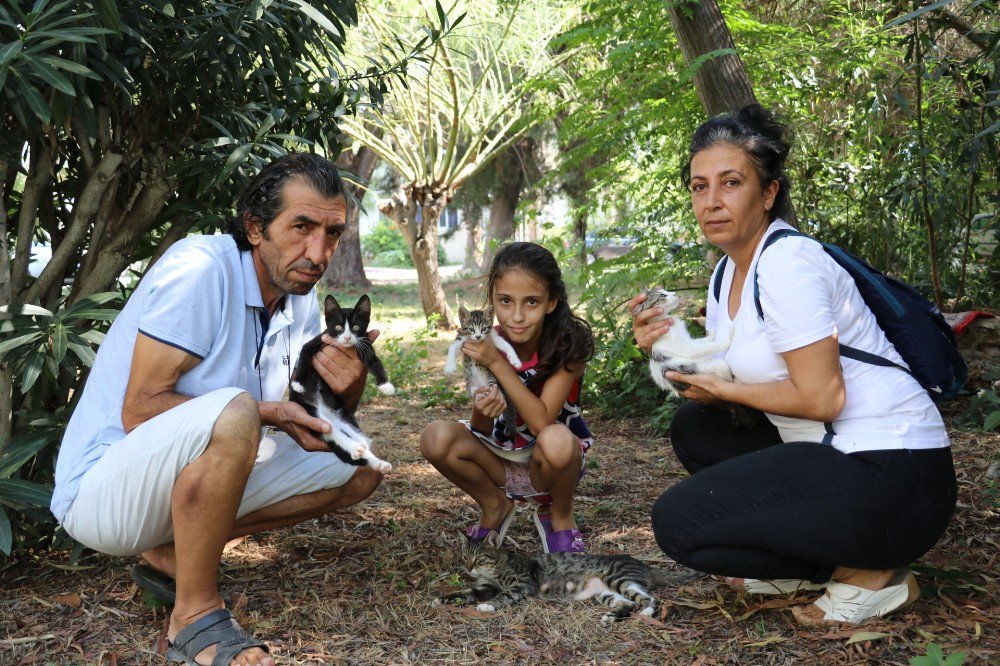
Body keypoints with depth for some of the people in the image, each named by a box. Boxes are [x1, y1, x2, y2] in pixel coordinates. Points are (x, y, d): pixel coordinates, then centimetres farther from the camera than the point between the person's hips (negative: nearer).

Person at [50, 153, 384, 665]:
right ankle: (195, 614, -18)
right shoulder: (201, 267, -21)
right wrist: (264, 413, -29)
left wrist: (347, 389, -16)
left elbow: (313, 421, 6)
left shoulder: (301, 300, 2)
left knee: (359, 471, 3)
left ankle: (172, 551, 5)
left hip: (197, 481, 8)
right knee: (232, 411, -36)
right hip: (101, 488, -8)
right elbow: (140, 411, -24)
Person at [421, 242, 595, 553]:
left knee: (555, 440, -37)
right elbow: (482, 431, -8)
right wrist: (481, 411, -32)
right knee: (435, 438, -24)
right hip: (501, 461, 3)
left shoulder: (567, 344, -20)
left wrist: (497, 363, -34)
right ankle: (495, 506, 4)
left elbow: (541, 423, -29)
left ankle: (559, 515, -3)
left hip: (550, 466, -2)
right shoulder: (485, 343, -12)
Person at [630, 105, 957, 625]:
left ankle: (868, 574, -3)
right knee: (694, 427, 19)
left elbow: (821, 398, -20)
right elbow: (727, 374, 13)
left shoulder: (787, 263, -17)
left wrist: (722, 388, -8)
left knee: (677, 522, -12)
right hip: (830, 451, 10)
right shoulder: (729, 274, 12)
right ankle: (802, 568, 15)